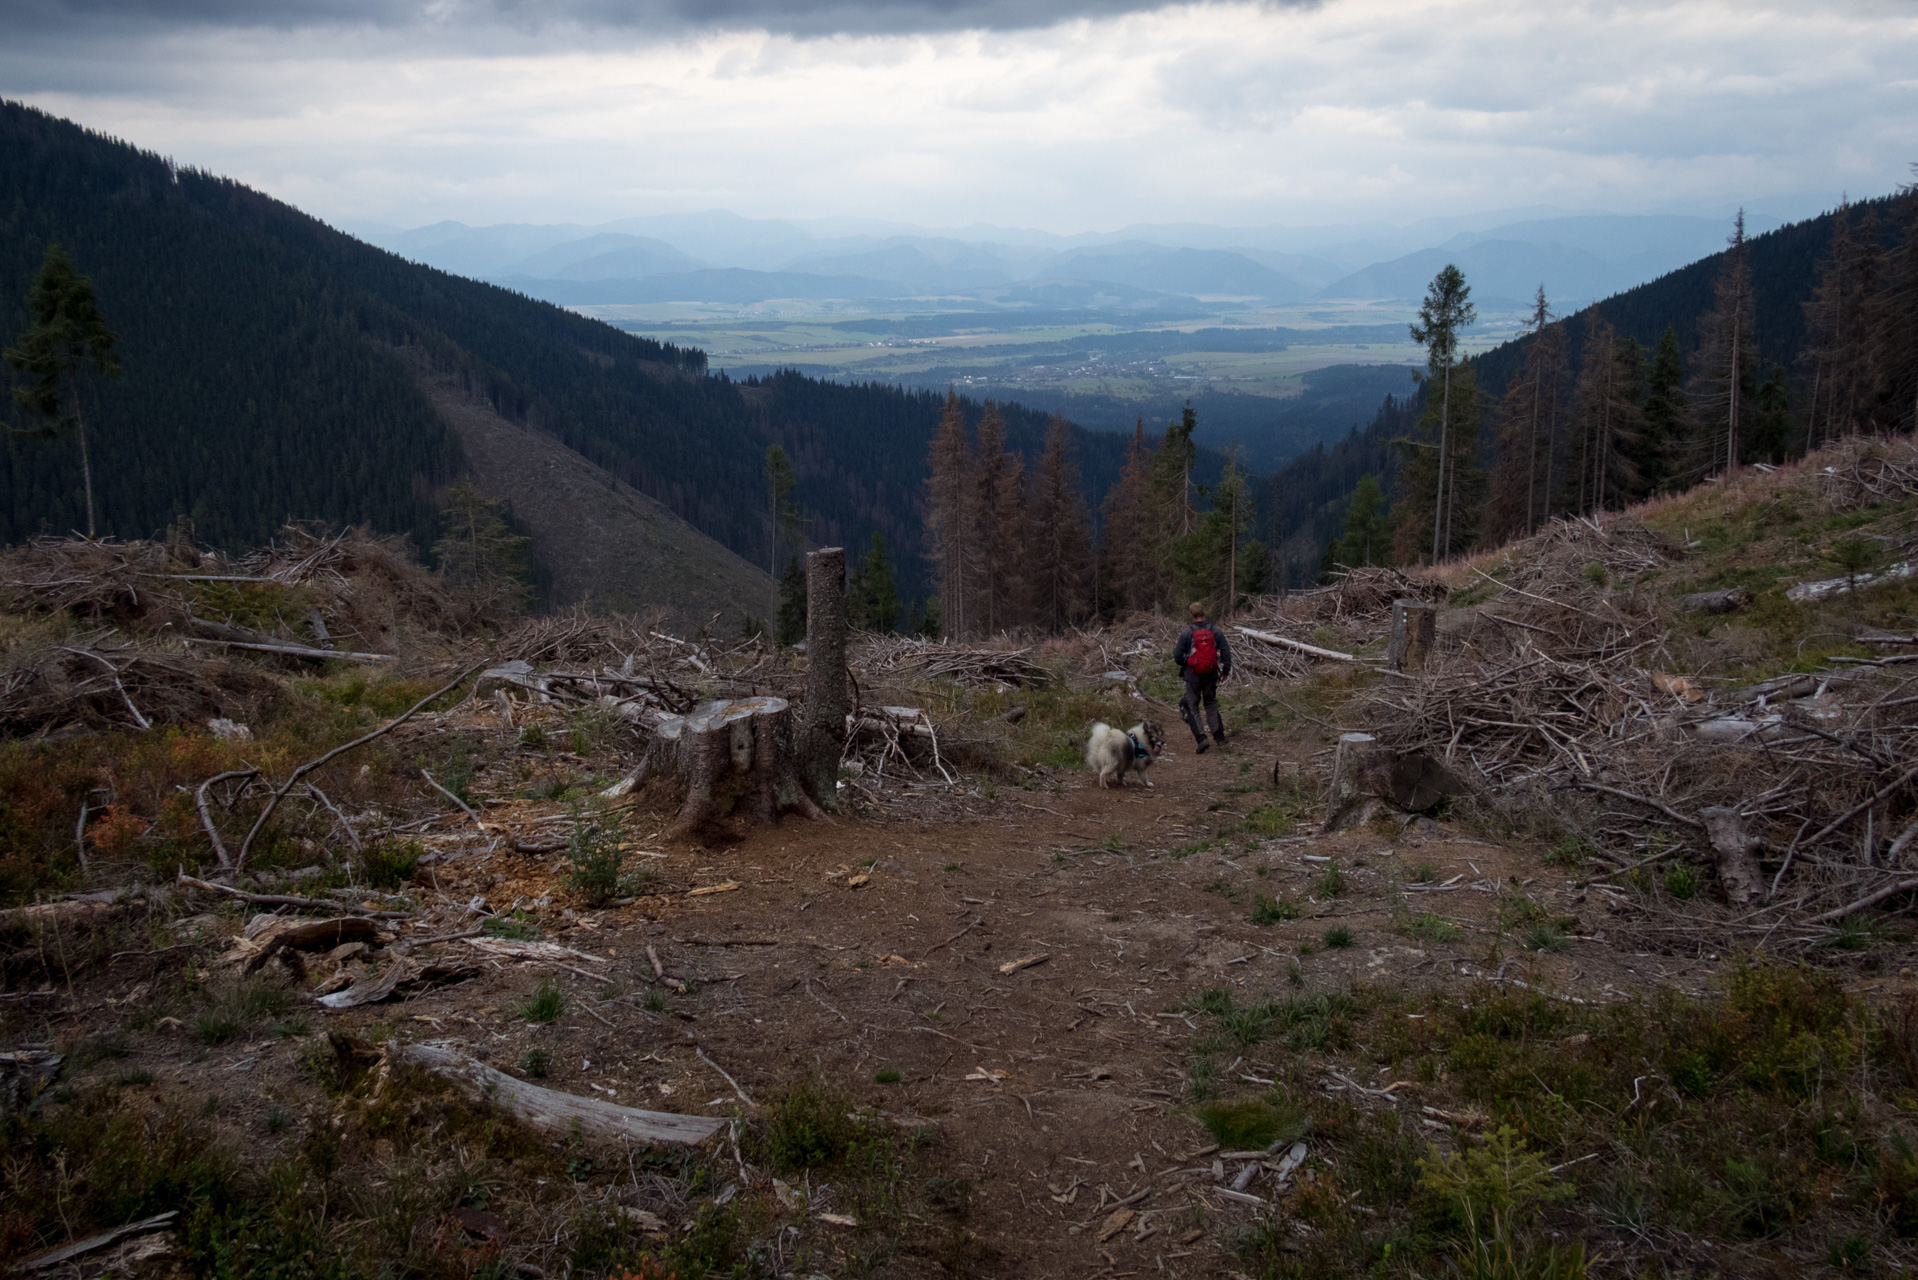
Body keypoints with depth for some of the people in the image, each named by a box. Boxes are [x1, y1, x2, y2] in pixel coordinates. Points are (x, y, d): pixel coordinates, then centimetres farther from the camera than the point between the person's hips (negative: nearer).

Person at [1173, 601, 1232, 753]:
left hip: (1192, 676, -3)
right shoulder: (1216, 632, -2)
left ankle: (1201, 738, -8)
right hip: (1211, 676, 3)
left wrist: (1183, 664, 14)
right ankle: (1219, 737, 17)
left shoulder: (1187, 633, -10)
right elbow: (1226, 651, -2)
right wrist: (1226, 670, 11)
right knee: (1211, 705, 20)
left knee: (1191, 707, 6)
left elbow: (1177, 655, -8)